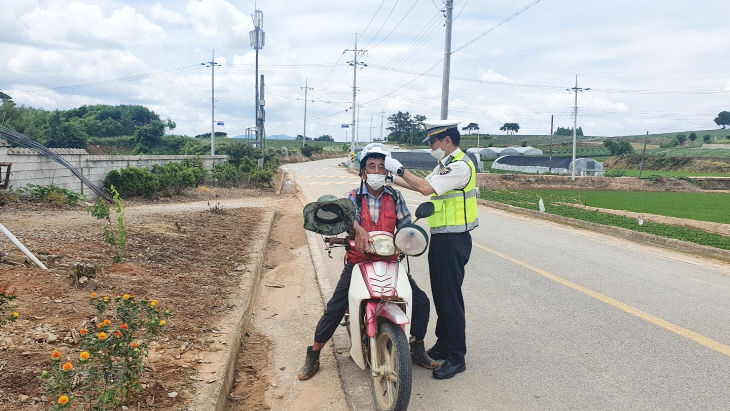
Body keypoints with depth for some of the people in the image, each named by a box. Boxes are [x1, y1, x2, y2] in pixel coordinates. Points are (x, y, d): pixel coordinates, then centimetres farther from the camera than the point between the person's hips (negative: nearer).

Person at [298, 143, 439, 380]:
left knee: (421, 302, -6)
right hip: (358, 261, -2)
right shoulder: (353, 197, -1)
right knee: (335, 308, -10)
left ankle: (417, 350, 15)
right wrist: (360, 230, -43)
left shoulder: (395, 197, 7)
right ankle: (313, 355, 9)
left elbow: (405, 224, 5)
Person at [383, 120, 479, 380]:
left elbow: (426, 188, -26)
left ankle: (456, 358, 5)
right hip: (440, 239, 10)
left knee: (450, 298, -5)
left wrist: (399, 168, -18)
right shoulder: (444, 165, 16)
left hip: (453, 241, -10)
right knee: (439, 295, 17)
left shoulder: (461, 166, -16)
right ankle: (443, 345, 30)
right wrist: (393, 178, 16)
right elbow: (423, 185, 21)